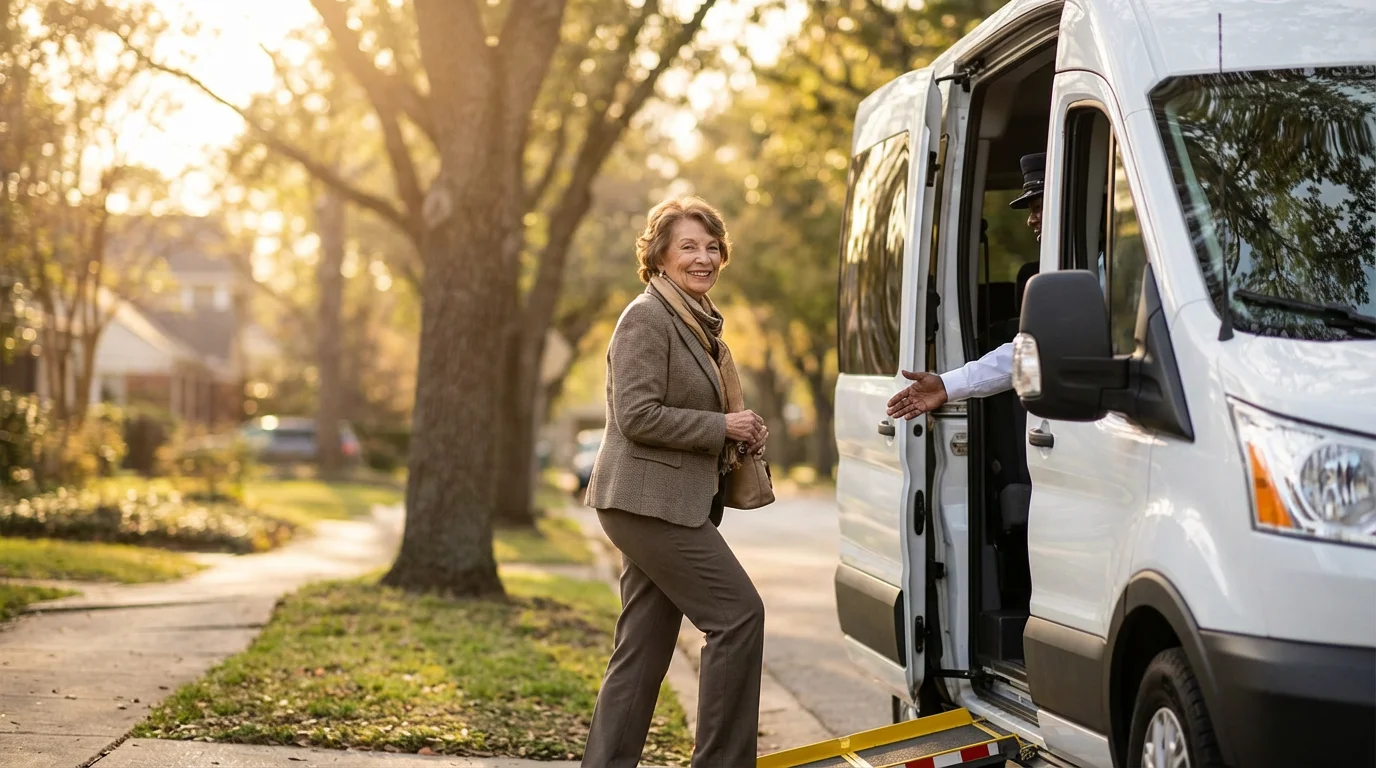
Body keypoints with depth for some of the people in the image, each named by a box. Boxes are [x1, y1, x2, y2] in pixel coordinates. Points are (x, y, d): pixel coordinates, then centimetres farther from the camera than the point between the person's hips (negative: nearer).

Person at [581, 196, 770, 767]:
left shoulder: (698, 323, 19)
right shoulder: (646, 319, -11)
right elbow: (638, 415, -19)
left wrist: (743, 434, 12)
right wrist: (723, 428, -16)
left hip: (662, 504, 10)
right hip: (651, 501, -10)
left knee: (644, 645, 9)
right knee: (739, 614, -9)